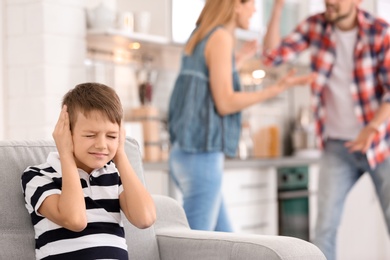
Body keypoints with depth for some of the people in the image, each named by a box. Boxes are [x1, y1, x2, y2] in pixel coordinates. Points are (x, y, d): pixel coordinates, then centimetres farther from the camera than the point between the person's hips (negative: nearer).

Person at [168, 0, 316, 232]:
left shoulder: (199, 37, 16)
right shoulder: (220, 37, -11)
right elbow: (224, 103, -16)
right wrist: (278, 88, -14)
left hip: (188, 153, 10)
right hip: (202, 156, -10)